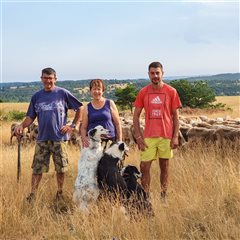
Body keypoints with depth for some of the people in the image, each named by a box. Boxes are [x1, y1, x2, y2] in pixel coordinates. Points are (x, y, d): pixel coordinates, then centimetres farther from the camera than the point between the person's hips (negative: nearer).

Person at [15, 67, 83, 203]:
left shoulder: (63, 93, -1)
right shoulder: (36, 97, 9)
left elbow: (79, 109, 3)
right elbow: (31, 117, 9)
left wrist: (72, 126, -3)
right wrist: (22, 126, -10)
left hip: (59, 137, -2)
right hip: (42, 138, 2)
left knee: (61, 169, 6)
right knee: (37, 168, 2)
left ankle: (60, 193, 23)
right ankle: (32, 195, 9)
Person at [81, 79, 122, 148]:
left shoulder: (110, 104, 6)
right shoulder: (87, 108, 9)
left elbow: (117, 123, 7)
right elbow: (83, 127, 8)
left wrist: (120, 141, 1)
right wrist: (84, 138, -12)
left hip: (109, 140, -1)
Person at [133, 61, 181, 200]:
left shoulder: (171, 92, 0)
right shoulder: (143, 92, 3)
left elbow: (176, 116, 2)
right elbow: (136, 116, 5)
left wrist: (175, 137, -4)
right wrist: (138, 136, -3)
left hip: (166, 136, -1)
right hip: (148, 137, 1)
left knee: (164, 167, 8)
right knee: (144, 167, -2)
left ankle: (164, 196, 20)